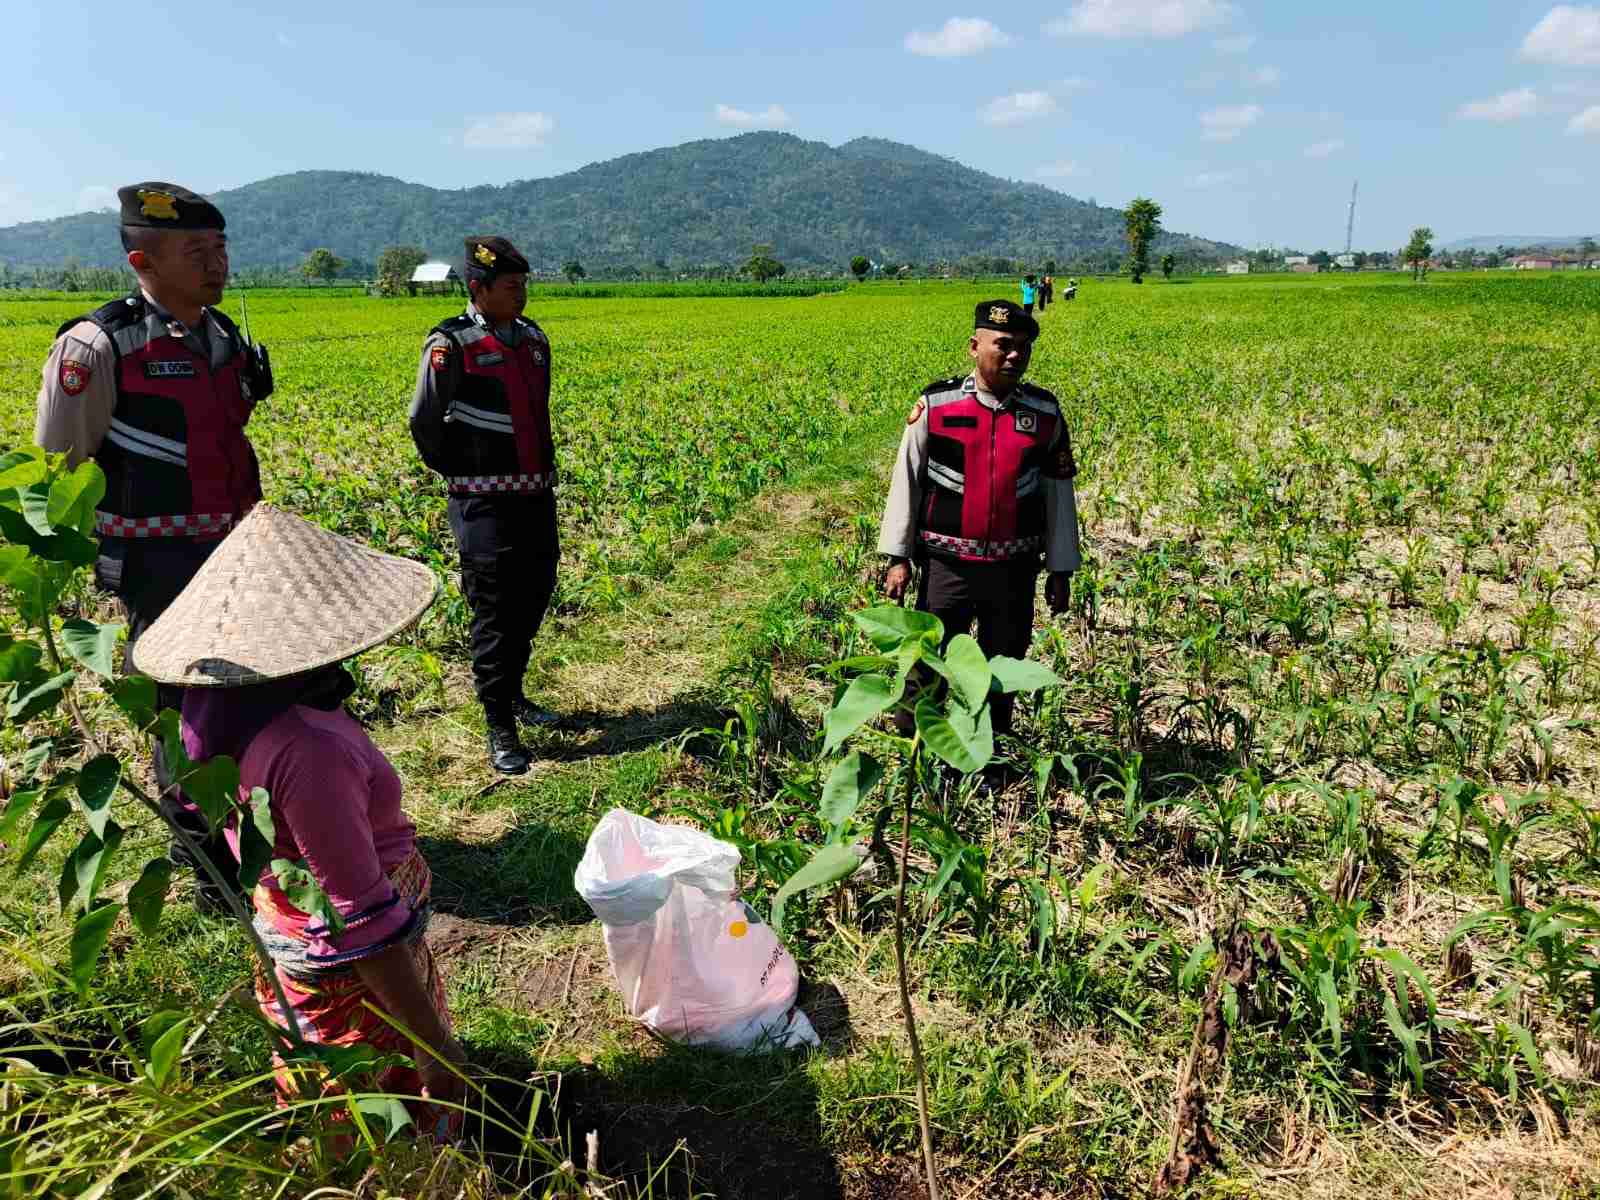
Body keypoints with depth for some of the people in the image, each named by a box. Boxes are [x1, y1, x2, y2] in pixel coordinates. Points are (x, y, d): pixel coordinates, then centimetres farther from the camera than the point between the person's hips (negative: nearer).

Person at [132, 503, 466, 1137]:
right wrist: (432, 1040, -22)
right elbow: (364, 918, -31)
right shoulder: (308, 750, -37)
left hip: (286, 927, 9)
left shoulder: (213, 699, -9)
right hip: (354, 970, -8)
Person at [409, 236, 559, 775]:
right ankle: (500, 729, 6)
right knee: (494, 611, -3)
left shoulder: (532, 338, 10)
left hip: (537, 495, 7)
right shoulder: (452, 346, -12)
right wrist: (462, 475, 1)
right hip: (486, 503, -7)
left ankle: (511, 692, 35)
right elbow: (425, 423, -6)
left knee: (535, 598, 15)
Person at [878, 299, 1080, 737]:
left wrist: (1061, 570, 8)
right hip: (947, 565, -2)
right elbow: (906, 480, 0)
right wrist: (898, 556, -3)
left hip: (1015, 569, 2)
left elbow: (1059, 492, 8)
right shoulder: (936, 404, -5)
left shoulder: (1045, 412, 2)